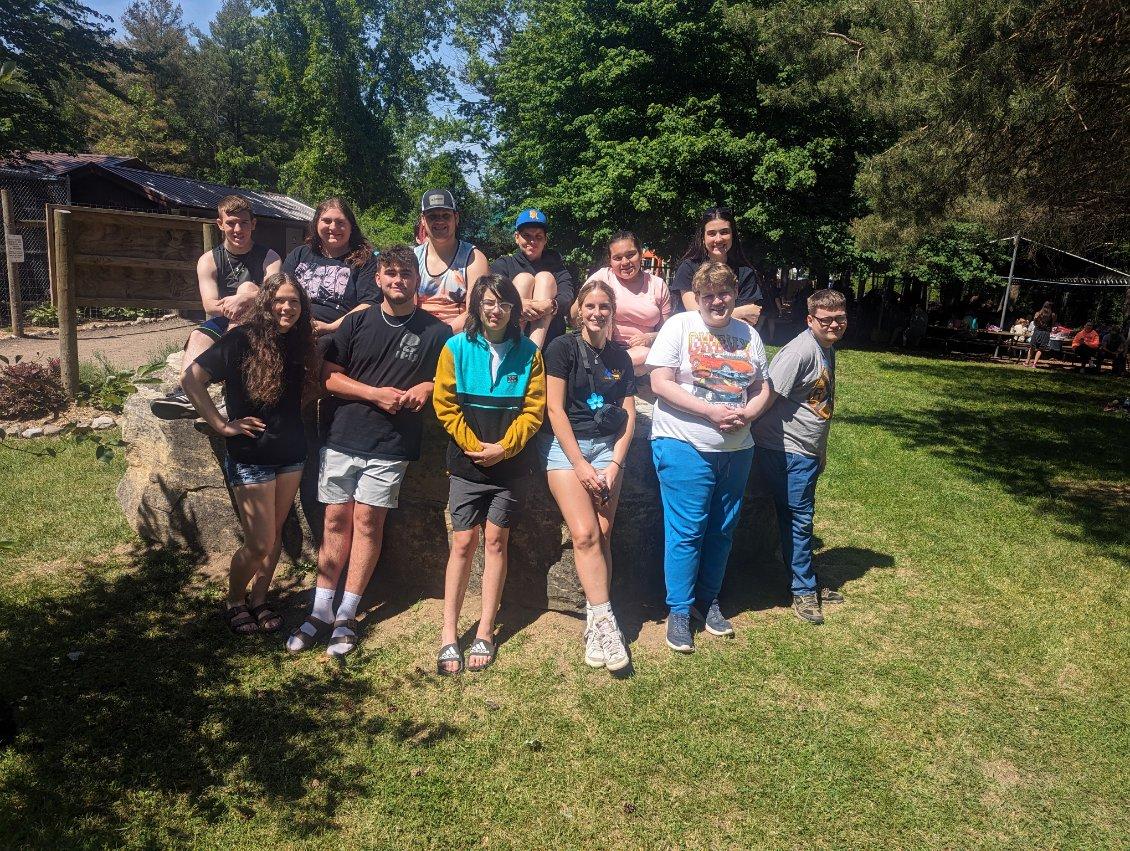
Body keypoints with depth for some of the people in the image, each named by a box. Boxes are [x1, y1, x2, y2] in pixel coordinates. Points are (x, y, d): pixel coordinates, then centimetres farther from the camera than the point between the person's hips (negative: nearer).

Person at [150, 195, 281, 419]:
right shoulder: (208, 261, 6)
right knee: (199, 334, -27)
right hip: (223, 324, 3)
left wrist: (244, 299, -35)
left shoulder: (269, 258, 1)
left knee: (248, 286, -27)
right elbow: (210, 306, -8)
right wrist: (228, 306, -31)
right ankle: (186, 391, -51)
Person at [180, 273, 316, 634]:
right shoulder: (242, 339, -14)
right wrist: (221, 424, -15)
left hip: (291, 454, 5)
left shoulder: (298, 341, 2)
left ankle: (259, 599, 32)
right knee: (259, 545, 0)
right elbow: (192, 378, -15)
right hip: (250, 458, -5)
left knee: (275, 536, 13)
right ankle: (234, 601, 25)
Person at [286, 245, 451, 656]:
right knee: (336, 519, 4)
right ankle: (321, 611, 14)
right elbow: (329, 376, 2)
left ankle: (347, 615, 12)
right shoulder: (357, 322, 7)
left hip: (390, 444, -1)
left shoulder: (435, 332, 4)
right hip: (342, 436, 2)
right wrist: (376, 394, -11)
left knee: (367, 521, 0)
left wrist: (423, 390, -13)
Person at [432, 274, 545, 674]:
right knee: (463, 543, 1)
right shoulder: (457, 348, -2)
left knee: (495, 542, 6)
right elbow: (445, 405, -4)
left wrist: (503, 447, -13)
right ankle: (449, 635, 9)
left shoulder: (528, 352, 0)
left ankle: (484, 633, 14)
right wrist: (475, 445, -11)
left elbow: (533, 410, -2)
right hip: (467, 462, 0)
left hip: (512, 464, 1)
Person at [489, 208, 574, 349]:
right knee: (524, 278, -13)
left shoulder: (555, 263, 17)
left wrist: (552, 305, -28)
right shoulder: (503, 264, 14)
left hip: (548, 333, 1)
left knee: (546, 277, -13)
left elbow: (567, 296, -3)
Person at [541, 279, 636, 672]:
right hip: (565, 445, -3)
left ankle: (595, 622, 2)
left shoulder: (620, 356, 12)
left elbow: (628, 414, 9)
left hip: (608, 446, 4)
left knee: (602, 535, -5)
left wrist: (615, 464, -3)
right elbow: (555, 408, -7)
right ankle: (605, 621, -10)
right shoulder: (562, 348, -1)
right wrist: (580, 464, -11)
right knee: (585, 534, -15)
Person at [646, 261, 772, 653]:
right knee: (686, 530, -3)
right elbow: (660, 383, -12)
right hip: (684, 447, -5)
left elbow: (762, 388, 16)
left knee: (721, 531, 13)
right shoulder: (679, 326, -4)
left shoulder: (749, 334, 13)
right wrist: (711, 412, -18)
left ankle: (707, 600, 30)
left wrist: (748, 414, -7)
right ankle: (678, 610, 12)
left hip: (736, 449, 6)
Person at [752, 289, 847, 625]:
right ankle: (804, 591, 14)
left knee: (801, 517, 19)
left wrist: (821, 448, 23)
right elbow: (768, 395, -24)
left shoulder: (828, 349, 11)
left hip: (808, 452, 9)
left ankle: (809, 584, 32)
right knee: (798, 519, 0)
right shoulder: (800, 350, -20)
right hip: (786, 450, -9)